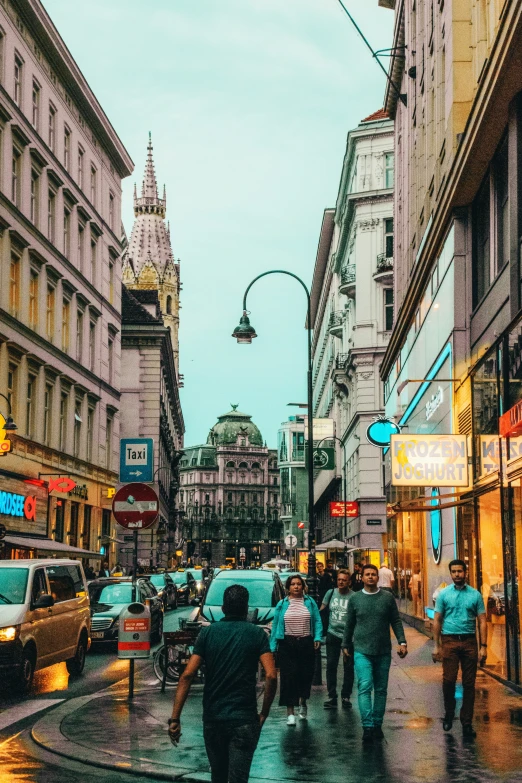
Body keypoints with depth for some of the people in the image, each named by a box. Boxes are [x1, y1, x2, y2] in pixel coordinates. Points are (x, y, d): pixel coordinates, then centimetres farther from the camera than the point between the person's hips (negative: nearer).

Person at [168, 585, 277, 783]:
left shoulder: (208, 633, 2)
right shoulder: (257, 634, -2)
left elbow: (187, 675, -6)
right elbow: (271, 676, -13)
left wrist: (175, 718, -7)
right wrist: (264, 713, -2)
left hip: (212, 718, 3)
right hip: (244, 720, -3)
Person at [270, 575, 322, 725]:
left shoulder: (310, 602, 7)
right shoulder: (282, 605, 6)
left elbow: (317, 621, 4)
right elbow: (275, 626, 7)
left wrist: (318, 637, -9)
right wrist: (273, 646, 3)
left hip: (306, 644, 1)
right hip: (287, 644, -1)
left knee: (306, 675, 5)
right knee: (289, 677, -5)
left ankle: (302, 702, 35)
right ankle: (290, 713, -3)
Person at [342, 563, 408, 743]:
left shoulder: (388, 598, 4)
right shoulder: (355, 599, 4)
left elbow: (396, 622, 7)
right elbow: (349, 624, 12)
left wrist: (402, 642, -3)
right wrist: (345, 645, 17)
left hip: (383, 652, 2)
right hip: (362, 652, -2)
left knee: (381, 690, 7)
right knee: (365, 687, -14)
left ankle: (377, 725, 16)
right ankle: (368, 726, -17)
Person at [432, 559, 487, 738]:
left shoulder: (475, 595, 6)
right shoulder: (444, 594, 4)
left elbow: (482, 621, 5)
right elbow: (437, 621, 4)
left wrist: (483, 646, -3)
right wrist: (437, 646, -2)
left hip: (469, 641, 1)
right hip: (450, 641, -1)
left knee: (469, 683, 2)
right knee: (448, 680, -6)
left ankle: (467, 723, 9)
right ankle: (449, 715, 17)